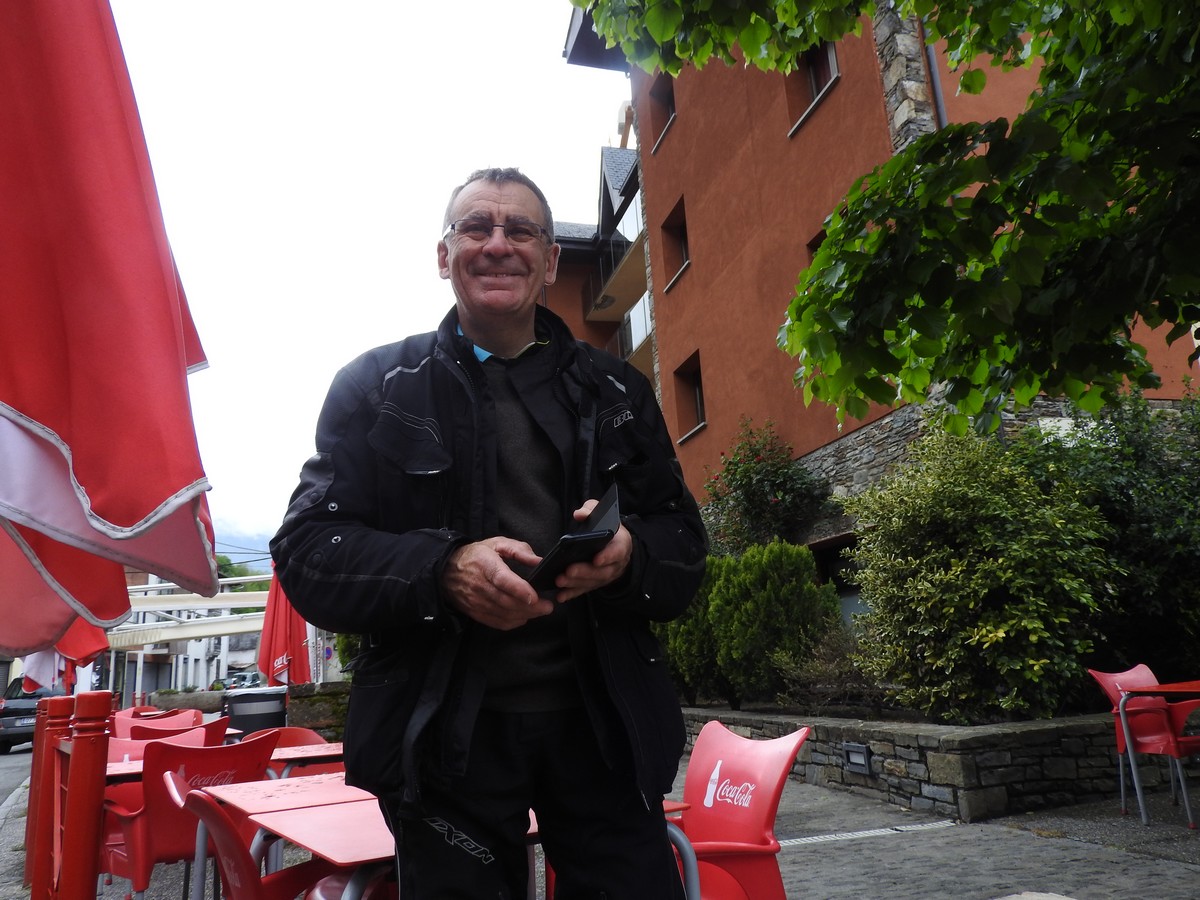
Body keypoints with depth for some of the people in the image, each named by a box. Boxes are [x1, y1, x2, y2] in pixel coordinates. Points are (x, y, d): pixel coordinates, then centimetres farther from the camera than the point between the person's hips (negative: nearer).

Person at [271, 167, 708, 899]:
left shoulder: (617, 392, 11)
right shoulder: (376, 385, 4)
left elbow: (685, 547, 9)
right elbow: (306, 553, -3)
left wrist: (628, 554, -15)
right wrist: (441, 569, -21)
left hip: (600, 723, 3)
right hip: (445, 731, -1)